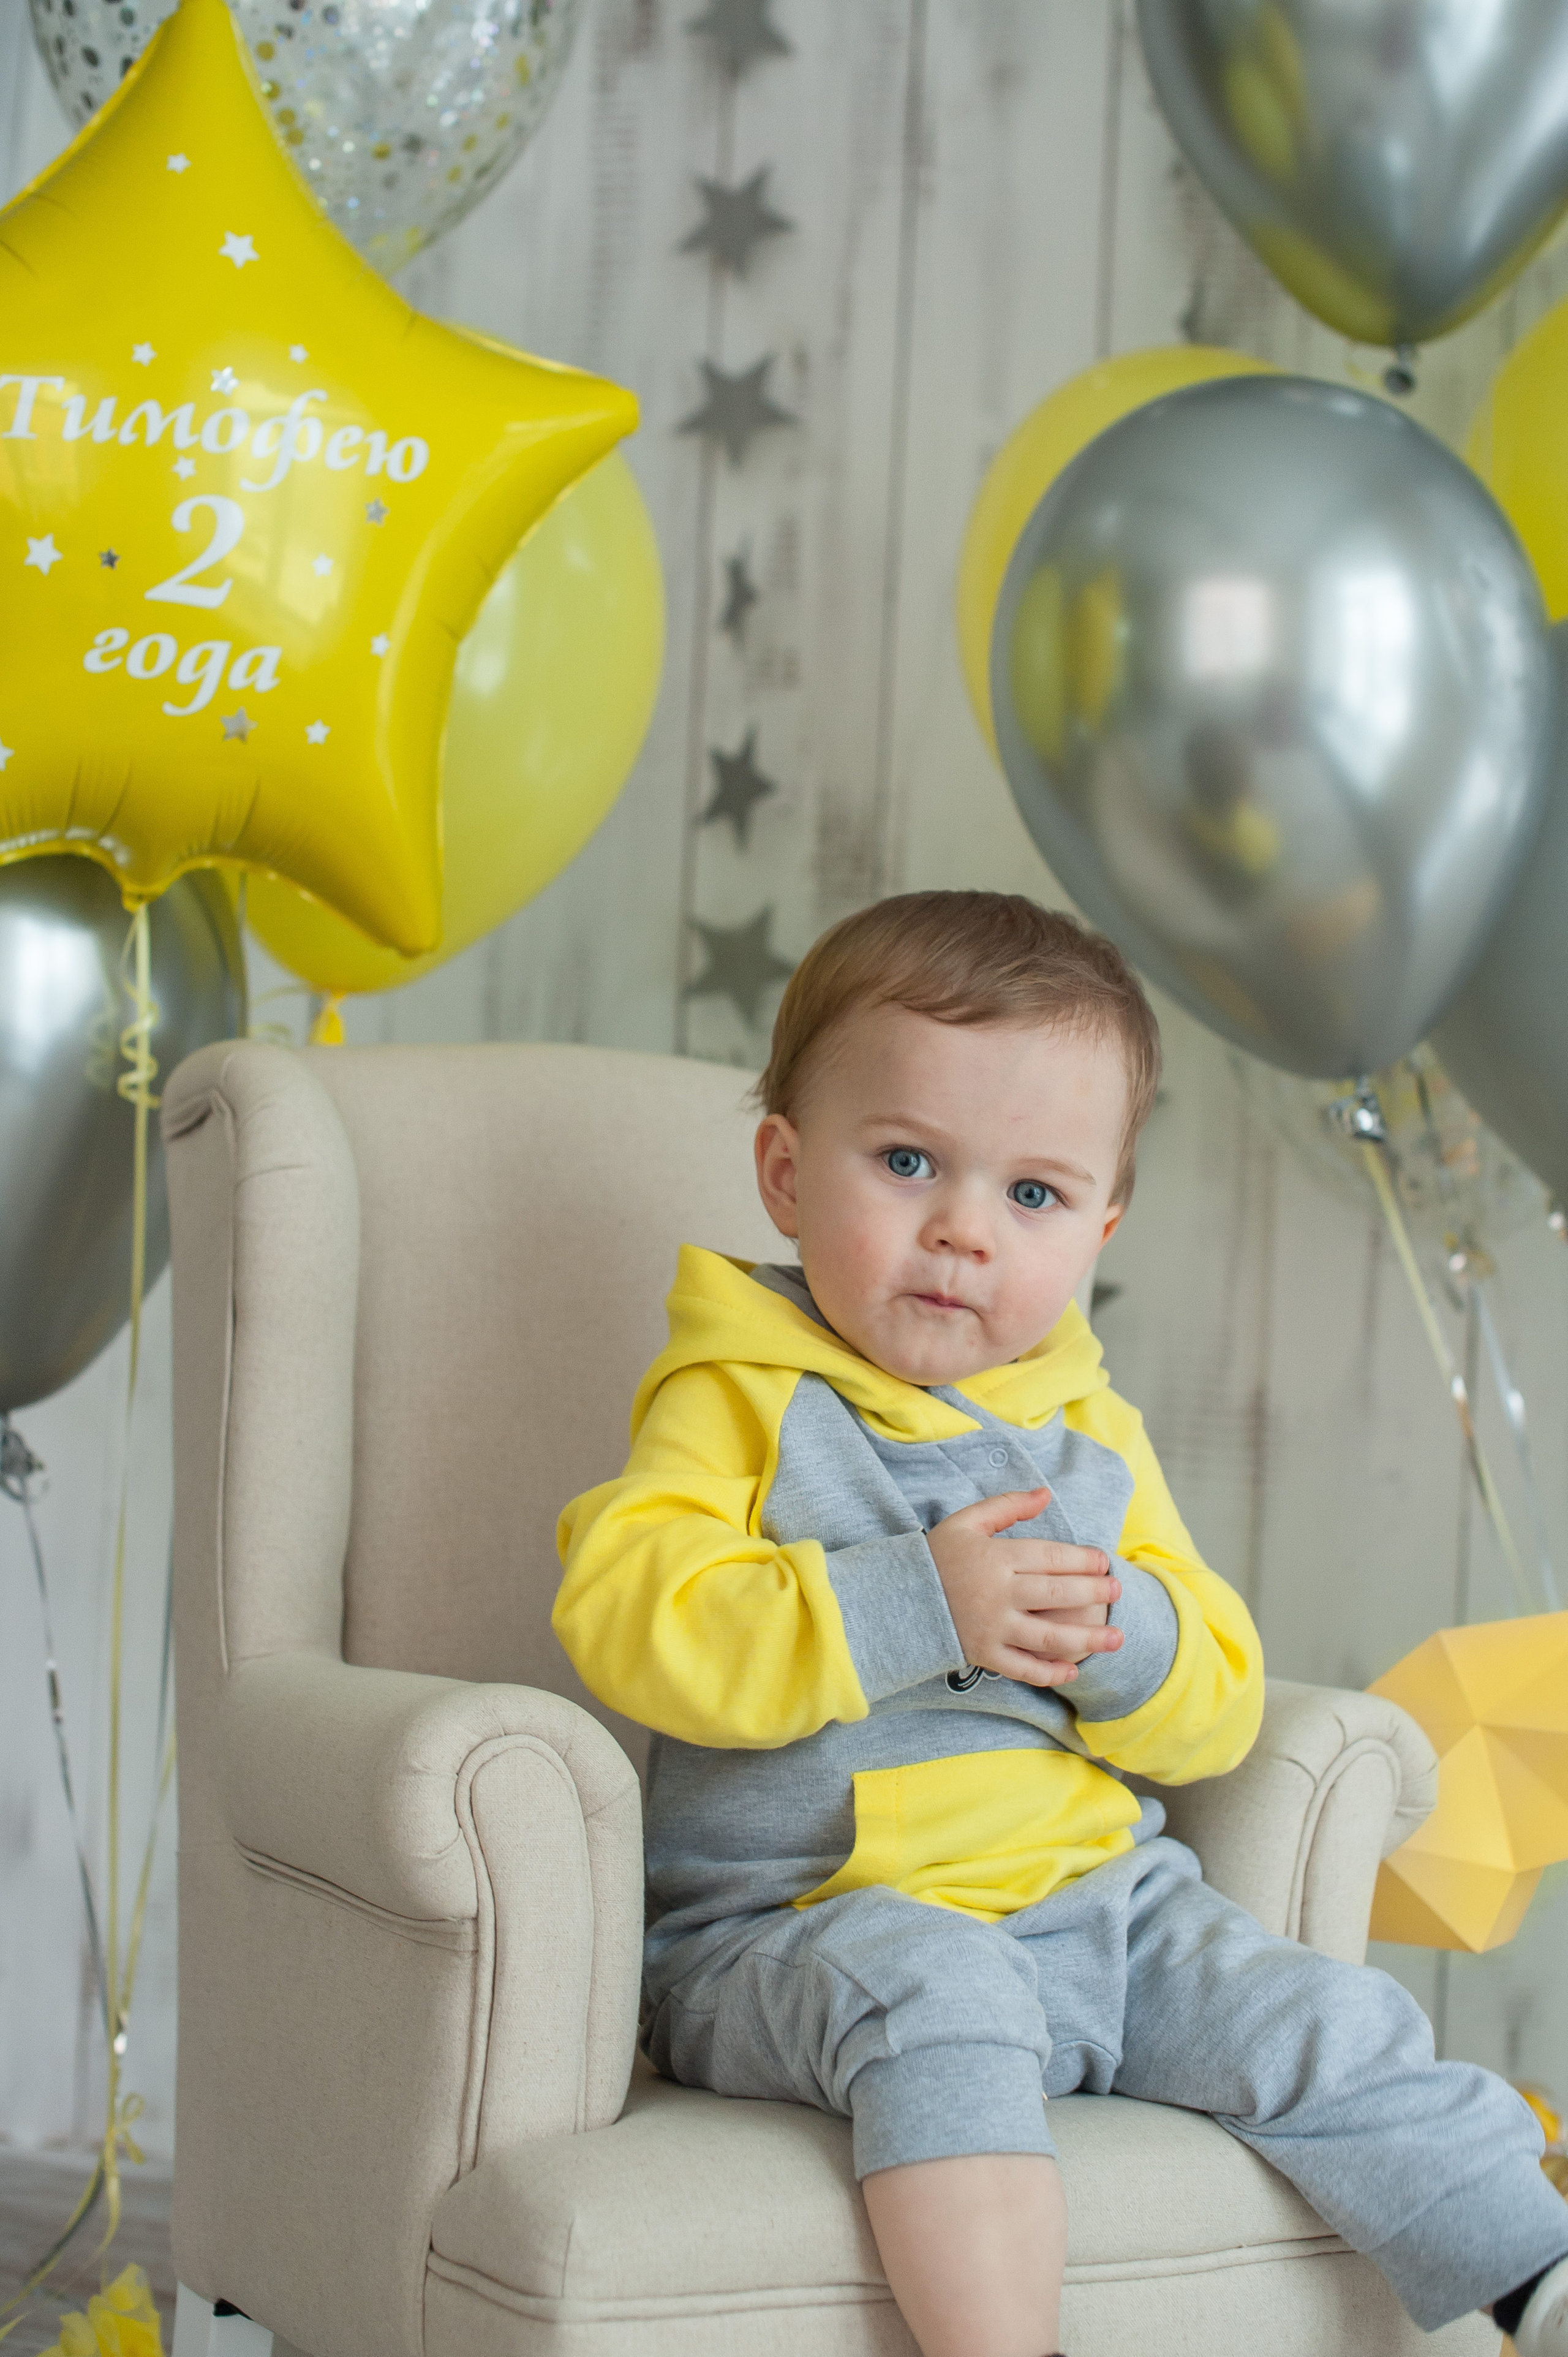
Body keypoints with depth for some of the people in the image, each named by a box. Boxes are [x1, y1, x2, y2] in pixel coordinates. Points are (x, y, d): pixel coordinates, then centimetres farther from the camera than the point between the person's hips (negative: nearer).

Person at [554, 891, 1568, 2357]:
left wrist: (1122, 1635, -13)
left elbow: (1217, 1712, 11)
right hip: (798, 1928, -5)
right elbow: (628, 1618, -21)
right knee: (936, 1990, -35)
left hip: (1094, 1904, 6)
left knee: (1317, 2022, -8)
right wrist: (909, 1609, -26)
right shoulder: (743, 1405, -4)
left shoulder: (1091, 1438, 12)